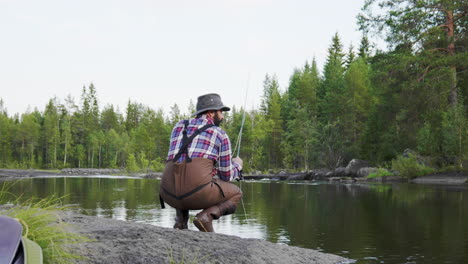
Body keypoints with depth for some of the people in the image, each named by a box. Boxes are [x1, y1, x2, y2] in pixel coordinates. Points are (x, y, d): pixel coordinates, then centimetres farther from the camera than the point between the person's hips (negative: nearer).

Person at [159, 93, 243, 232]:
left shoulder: (179, 126, 24)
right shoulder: (221, 135, 12)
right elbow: (226, 176, 16)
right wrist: (237, 165, 39)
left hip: (169, 195, 5)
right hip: (198, 192, -5)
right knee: (235, 194, 25)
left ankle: (181, 219, 16)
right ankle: (206, 216, -2)